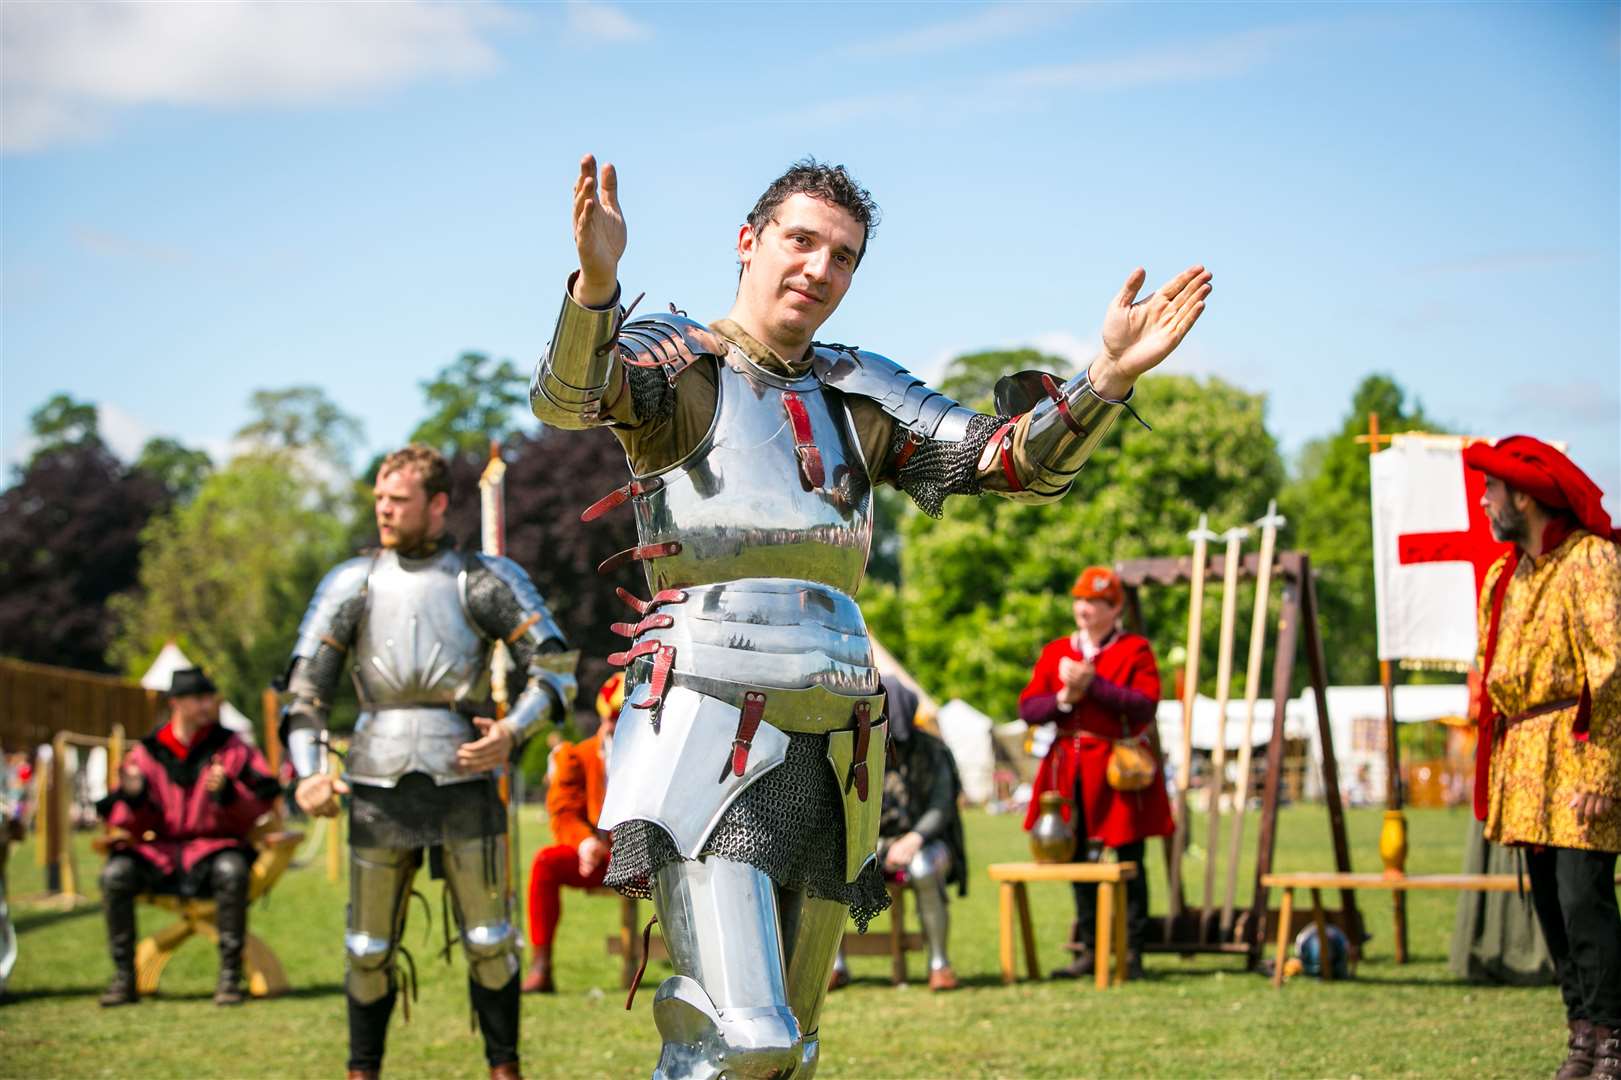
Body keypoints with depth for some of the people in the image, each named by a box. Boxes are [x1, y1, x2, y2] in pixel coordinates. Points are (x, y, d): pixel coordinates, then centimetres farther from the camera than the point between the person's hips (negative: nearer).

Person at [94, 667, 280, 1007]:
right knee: (115, 873, -26)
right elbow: (130, 826, 5)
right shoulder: (147, 753, 5)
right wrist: (133, 797, -17)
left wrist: (227, 792, -20)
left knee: (231, 870, -36)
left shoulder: (233, 749, 3)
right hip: (161, 853, 2)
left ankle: (230, 976, -25)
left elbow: (258, 808, -1)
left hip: (215, 848, -2)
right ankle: (123, 977, -14)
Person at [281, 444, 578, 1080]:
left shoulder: (486, 581, 3)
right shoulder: (351, 583, 8)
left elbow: (555, 668, 2)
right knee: (369, 947, 6)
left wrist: (513, 731, -14)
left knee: (489, 941, 1)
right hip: (378, 786, 1)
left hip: (463, 782, -1)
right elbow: (305, 685, 6)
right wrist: (307, 772, -6)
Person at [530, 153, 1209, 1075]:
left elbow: (1015, 461, 10)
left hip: (829, 745, 6)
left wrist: (1109, 376, -7)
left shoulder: (860, 394, 19)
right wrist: (597, 279, -37)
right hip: (709, 717, -6)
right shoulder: (678, 360, 5)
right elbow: (567, 396, -17)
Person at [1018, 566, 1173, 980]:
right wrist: (1064, 699, -13)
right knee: (1080, 860, 8)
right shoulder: (1056, 652, 10)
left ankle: (1132, 953, 5)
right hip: (1071, 770, 4)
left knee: (1129, 861, 0)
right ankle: (1087, 950, 15)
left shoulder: (1135, 650, -1)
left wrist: (1093, 684, -19)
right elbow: (1027, 709, 4)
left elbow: (1144, 705, -15)